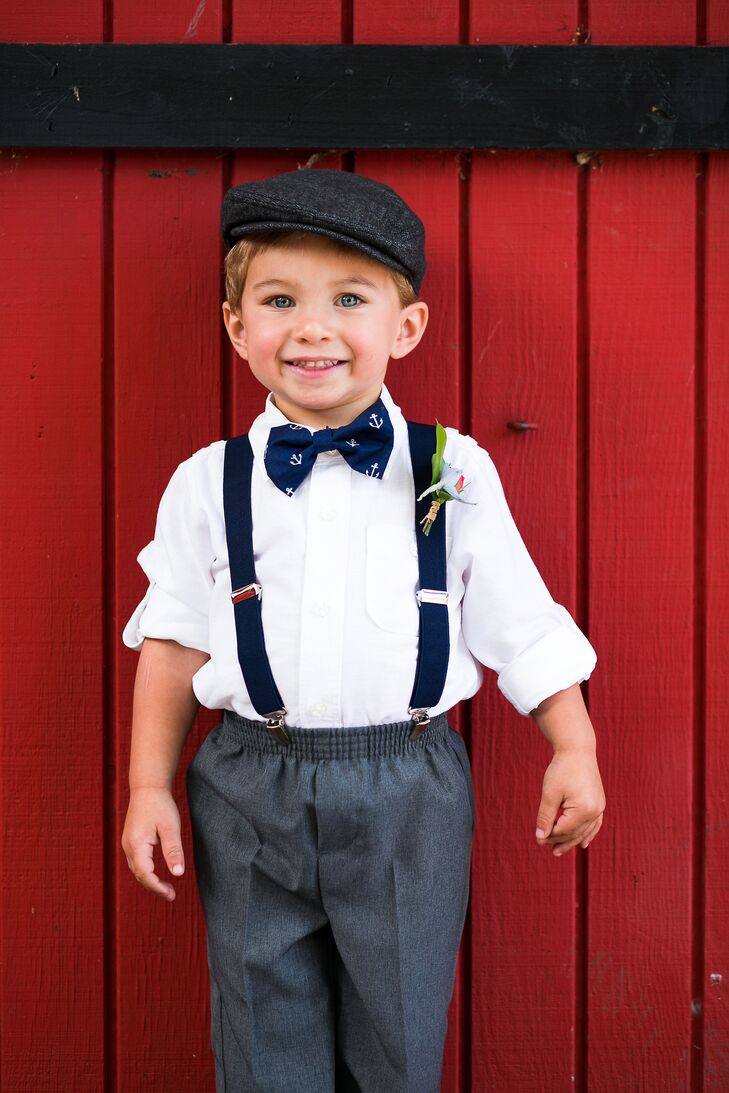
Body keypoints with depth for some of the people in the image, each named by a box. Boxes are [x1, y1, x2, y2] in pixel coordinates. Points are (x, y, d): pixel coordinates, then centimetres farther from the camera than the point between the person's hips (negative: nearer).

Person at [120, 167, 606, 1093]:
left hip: (408, 798, 0)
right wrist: (149, 787, 3)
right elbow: (173, 637, 5)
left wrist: (575, 750, 2)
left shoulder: (454, 473, -2)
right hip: (252, 796, 1)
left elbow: (519, 622, 3)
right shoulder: (207, 486, 0)